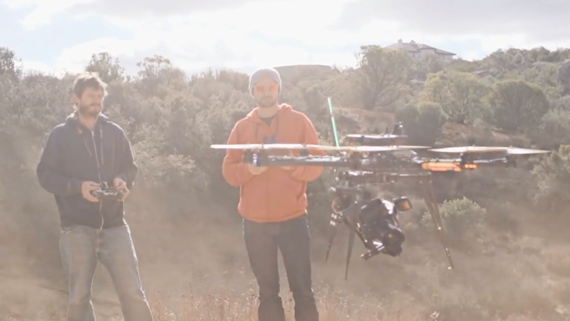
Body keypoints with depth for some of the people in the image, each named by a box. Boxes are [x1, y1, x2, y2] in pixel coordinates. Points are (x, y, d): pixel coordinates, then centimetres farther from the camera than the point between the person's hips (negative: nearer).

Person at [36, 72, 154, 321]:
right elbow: (45, 174, -2)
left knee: (132, 292, -3)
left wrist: (123, 180, -8)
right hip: (77, 227, -1)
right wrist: (77, 186, -17)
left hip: (113, 225, 2)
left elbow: (130, 167, 16)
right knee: (78, 296, 5)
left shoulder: (115, 132, 8)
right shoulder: (60, 135, 1)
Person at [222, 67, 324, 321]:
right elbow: (228, 170, 5)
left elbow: (317, 164, 1)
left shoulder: (299, 121, 3)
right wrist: (248, 169, -15)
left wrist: (294, 165, -18)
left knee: (302, 289, -1)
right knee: (267, 290, 7)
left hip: (293, 218, -2)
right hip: (255, 221, 2)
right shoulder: (242, 127, 8)